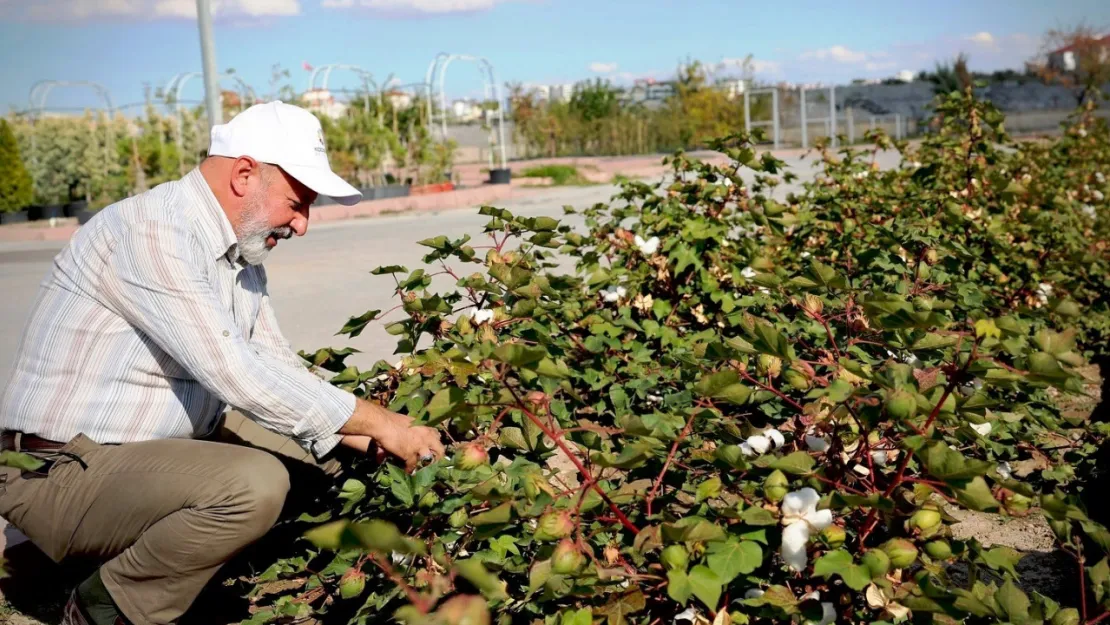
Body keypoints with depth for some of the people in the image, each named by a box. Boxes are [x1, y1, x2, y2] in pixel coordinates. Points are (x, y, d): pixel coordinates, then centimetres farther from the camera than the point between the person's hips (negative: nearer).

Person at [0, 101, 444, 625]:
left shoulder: (243, 255, 7)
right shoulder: (150, 232, -22)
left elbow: (276, 366, 7)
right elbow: (234, 374, -29)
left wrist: (363, 439, -7)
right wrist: (378, 423, -23)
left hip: (163, 450, 9)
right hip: (62, 474, -9)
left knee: (319, 443, 7)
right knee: (255, 483, -31)